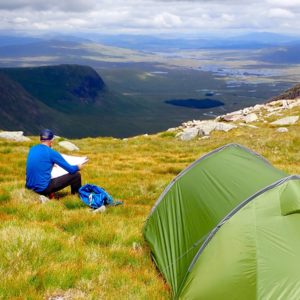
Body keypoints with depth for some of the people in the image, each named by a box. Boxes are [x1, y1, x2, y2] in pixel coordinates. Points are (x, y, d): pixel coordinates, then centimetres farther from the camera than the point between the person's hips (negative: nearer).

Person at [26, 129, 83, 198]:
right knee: (76, 175, 2)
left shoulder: (32, 149, 7)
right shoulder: (51, 153, -11)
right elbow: (71, 169, -6)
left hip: (30, 186, 7)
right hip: (43, 188, -7)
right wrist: (78, 167, 15)